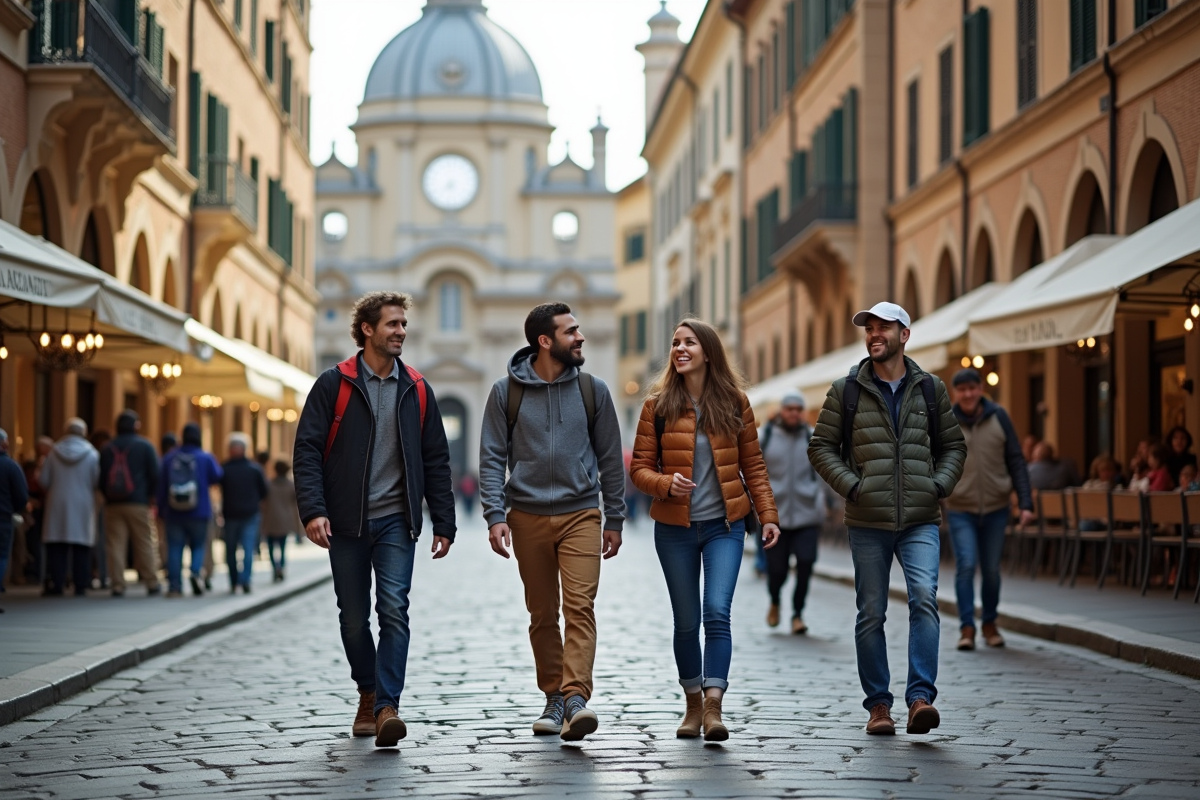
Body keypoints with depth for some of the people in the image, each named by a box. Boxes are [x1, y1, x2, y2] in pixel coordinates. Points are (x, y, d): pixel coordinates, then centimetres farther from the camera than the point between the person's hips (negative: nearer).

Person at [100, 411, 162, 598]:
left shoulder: (107, 449, 10)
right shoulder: (144, 446, 1)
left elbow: (101, 478, 11)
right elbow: (155, 475, -2)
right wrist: (153, 495, 7)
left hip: (113, 505, 3)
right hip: (138, 504, -3)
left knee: (116, 545, 1)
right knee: (145, 544, 2)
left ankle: (117, 585, -3)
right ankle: (151, 584, 4)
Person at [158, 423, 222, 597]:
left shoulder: (169, 458, 3)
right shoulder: (206, 458, -4)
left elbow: (161, 485, 4)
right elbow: (217, 477, -2)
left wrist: (161, 509, 11)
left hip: (174, 513, 1)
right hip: (199, 512, -1)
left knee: (175, 548, 3)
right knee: (198, 546, 11)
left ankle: (174, 585, -5)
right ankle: (196, 572, -16)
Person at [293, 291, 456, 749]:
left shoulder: (416, 390, 8)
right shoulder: (334, 384, -1)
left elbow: (436, 460, 12)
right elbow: (307, 450, -4)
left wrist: (443, 522, 6)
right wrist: (313, 509, -17)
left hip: (396, 521, 1)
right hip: (347, 522, -1)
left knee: (394, 609, -14)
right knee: (354, 617, 8)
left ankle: (387, 707, -17)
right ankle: (368, 694, 28)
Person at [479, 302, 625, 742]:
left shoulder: (592, 390, 5)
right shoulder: (506, 392, 1)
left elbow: (609, 457, 9)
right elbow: (492, 458, 1)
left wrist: (615, 519, 8)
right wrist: (495, 515, -9)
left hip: (580, 514, 0)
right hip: (528, 518, 1)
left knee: (580, 605, -14)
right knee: (542, 614, 8)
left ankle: (576, 697, -22)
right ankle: (554, 697, 17)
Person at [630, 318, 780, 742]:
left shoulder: (734, 402, 2)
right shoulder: (658, 405, 0)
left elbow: (752, 465, 7)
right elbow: (640, 467, 0)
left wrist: (768, 514, -1)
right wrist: (667, 485, -19)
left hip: (724, 524, -1)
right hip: (675, 528, 1)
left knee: (717, 612, -15)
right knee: (686, 621, 7)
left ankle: (714, 707, -18)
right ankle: (693, 705, 21)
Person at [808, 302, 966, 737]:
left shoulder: (930, 388, 9)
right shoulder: (846, 390, 4)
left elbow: (953, 445, 16)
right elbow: (821, 446, 5)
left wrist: (941, 484, 0)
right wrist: (851, 485, -8)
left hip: (921, 520, 0)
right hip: (868, 522, 0)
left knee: (924, 598, -19)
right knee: (871, 613, 4)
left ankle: (920, 697, -20)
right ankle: (878, 704, 14)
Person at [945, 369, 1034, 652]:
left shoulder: (998, 417, -1)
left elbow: (1016, 462, 1)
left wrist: (1025, 503, -5)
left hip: (995, 508, 2)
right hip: (961, 510, -1)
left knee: (991, 570, 8)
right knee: (966, 565, -12)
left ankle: (990, 624, 25)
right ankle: (967, 627, -6)